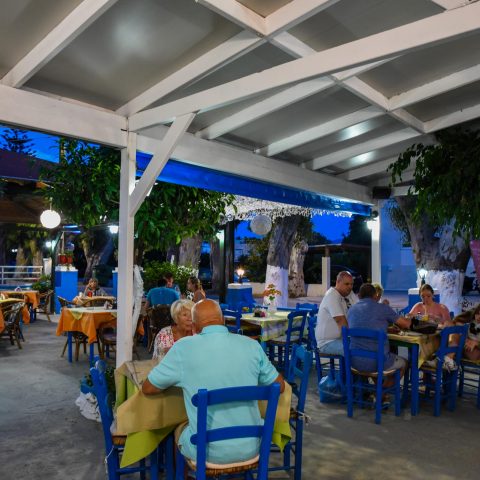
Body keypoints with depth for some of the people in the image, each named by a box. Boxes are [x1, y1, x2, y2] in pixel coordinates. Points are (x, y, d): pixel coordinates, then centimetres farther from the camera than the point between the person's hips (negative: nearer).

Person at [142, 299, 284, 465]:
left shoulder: (183, 348, -13)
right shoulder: (252, 345, -6)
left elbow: (147, 388, -1)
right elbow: (279, 386, 6)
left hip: (208, 451, -2)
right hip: (250, 447, 2)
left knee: (180, 429, 31)